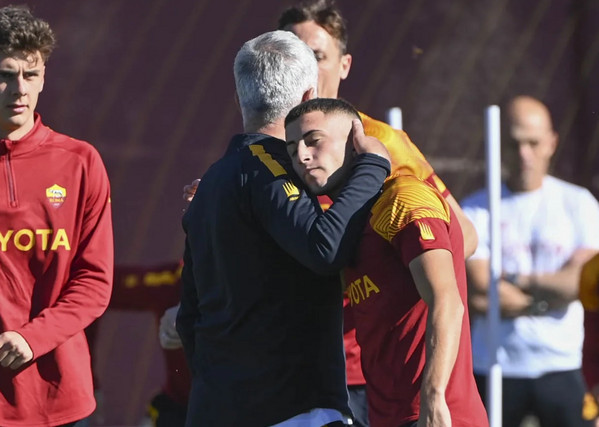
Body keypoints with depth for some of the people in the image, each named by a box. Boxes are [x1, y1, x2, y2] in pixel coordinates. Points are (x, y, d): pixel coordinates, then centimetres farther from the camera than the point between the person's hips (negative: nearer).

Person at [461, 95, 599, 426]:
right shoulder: (476, 210, 0)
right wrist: (547, 297, -7)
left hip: (562, 366, 0)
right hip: (494, 370, 0)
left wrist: (513, 280, -9)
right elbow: (478, 294, -10)